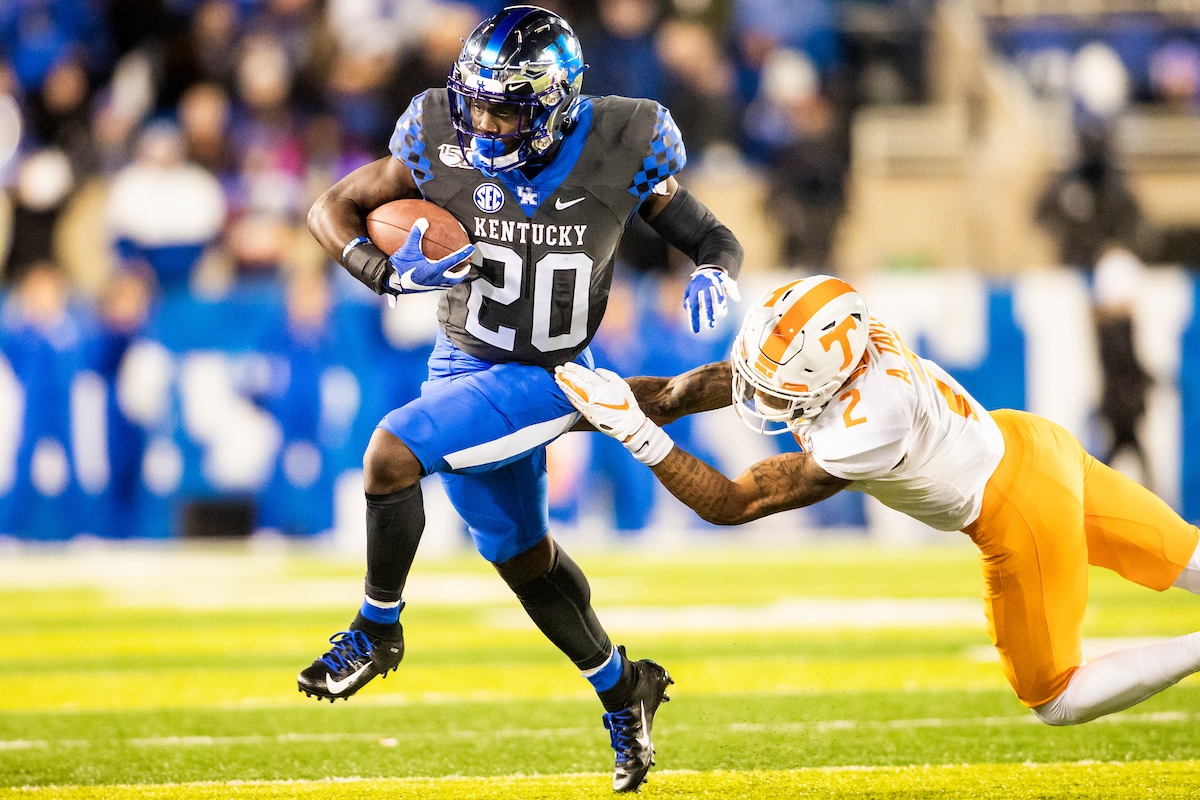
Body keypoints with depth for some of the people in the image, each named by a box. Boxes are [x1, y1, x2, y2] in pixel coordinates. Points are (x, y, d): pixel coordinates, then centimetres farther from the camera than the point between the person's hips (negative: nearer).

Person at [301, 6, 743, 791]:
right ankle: (623, 690, 39)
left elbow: (713, 238, -6)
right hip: (465, 366, 4)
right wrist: (386, 273, -23)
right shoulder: (445, 145, -14)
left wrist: (715, 276, -30)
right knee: (520, 553, 18)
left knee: (393, 452, -25)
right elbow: (334, 207, -4)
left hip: (547, 378, -4)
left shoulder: (616, 154, -18)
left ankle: (377, 632, -5)